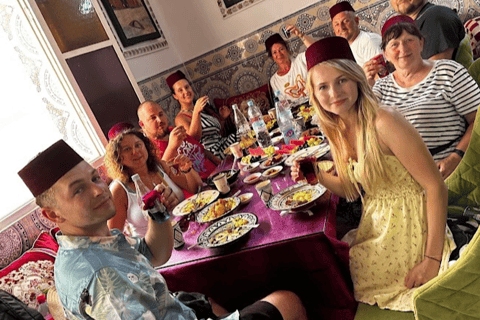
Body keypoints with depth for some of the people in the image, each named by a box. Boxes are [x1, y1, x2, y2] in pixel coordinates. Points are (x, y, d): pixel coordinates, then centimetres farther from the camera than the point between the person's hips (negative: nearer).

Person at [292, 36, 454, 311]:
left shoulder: (383, 122, -23)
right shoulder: (337, 132, 1)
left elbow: (435, 186, -20)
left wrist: (433, 259, -20)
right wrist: (318, 177, -8)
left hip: (407, 230, -6)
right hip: (376, 227, 6)